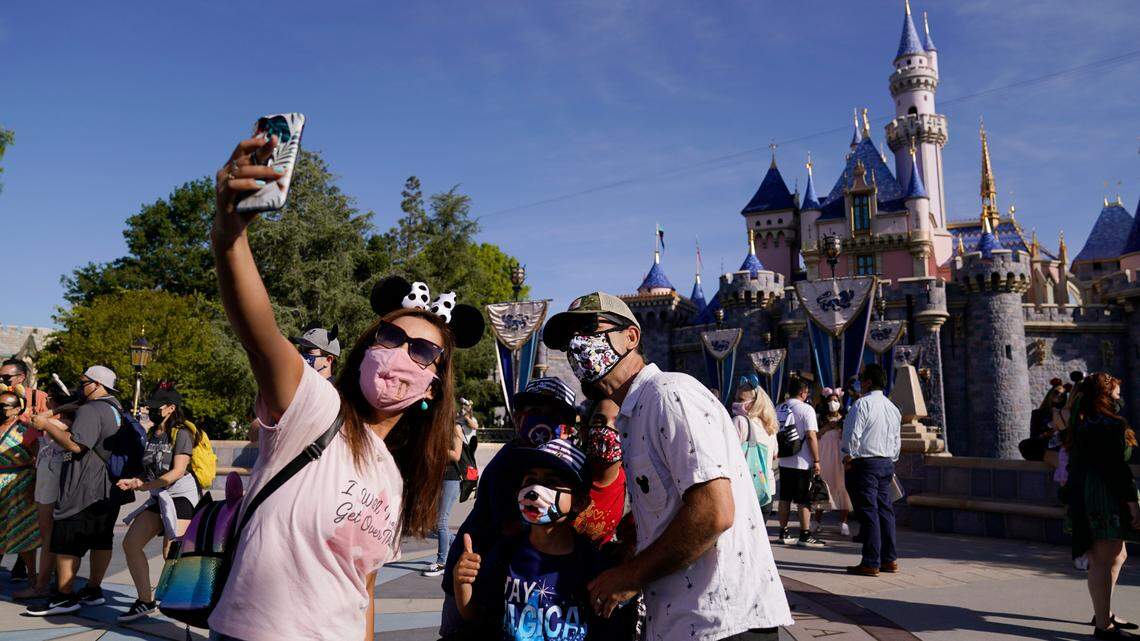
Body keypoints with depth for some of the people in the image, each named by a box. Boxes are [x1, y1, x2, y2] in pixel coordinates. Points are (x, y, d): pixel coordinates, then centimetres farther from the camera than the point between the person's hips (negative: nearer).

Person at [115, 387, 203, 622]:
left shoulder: (181, 433, -12)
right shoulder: (152, 434, 12)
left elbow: (177, 472, -19)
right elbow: (149, 468, 21)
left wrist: (144, 485, -23)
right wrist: (138, 483, 1)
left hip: (181, 496, -9)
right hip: (159, 497, 9)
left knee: (171, 553, -11)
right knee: (131, 543, 2)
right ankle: (145, 601, 9)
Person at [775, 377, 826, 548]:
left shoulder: (779, 409, 9)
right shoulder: (806, 409, -11)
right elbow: (811, 436, -16)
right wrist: (816, 460, -11)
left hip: (783, 461, 6)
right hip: (802, 462, -6)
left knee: (785, 498, 12)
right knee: (804, 500, 1)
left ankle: (783, 533, 18)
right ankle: (805, 535, 5)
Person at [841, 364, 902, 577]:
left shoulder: (863, 404, -13)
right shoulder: (892, 407, 14)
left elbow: (853, 434, -18)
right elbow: (897, 440, 17)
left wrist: (849, 456, -6)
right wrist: (891, 460, 21)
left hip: (864, 464, -8)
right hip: (887, 464, 8)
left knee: (868, 513, -5)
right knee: (885, 510, 13)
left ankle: (871, 563, -3)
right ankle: (889, 559, 17)